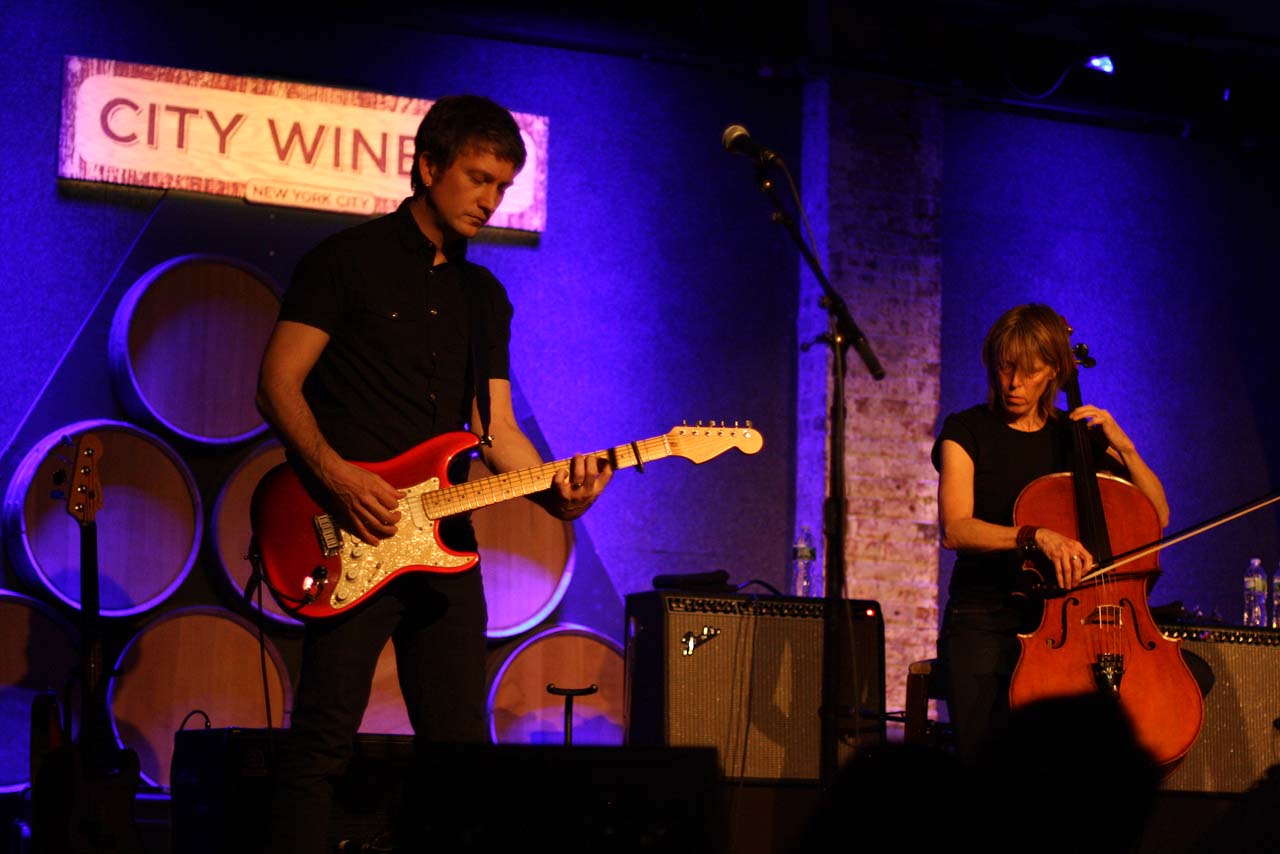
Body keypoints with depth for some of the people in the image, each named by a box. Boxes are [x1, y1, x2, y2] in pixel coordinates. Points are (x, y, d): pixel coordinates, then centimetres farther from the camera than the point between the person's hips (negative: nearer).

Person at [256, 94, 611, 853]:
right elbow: (279, 384, -4)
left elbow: (497, 428, 13)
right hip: (352, 541, -6)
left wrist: (554, 491, -7)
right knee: (324, 739, -8)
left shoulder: (485, 296, 18)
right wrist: (338, 477, -18)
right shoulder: (347, 261, 1)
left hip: (443, 541, 6)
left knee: (460, 744, 6)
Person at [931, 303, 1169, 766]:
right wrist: (1035, 536, -27)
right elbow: (955, 530, -12)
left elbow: (1158, 516, 9)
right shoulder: (967, 431, 3)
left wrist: (1122, 446, -4)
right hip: (986, 618, -2)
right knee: (985, 751, -25)